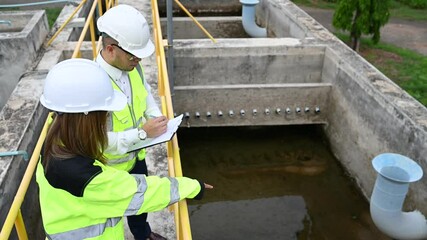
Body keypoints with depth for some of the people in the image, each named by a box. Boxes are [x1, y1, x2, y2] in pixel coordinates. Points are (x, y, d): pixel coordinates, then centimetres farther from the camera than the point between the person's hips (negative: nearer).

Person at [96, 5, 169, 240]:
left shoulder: (132, 66, -13)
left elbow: (145, 92, 7)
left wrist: (156, 117, -10)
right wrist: (143, 132, -31)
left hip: (136, 155, 7)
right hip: (111, 167, -7)